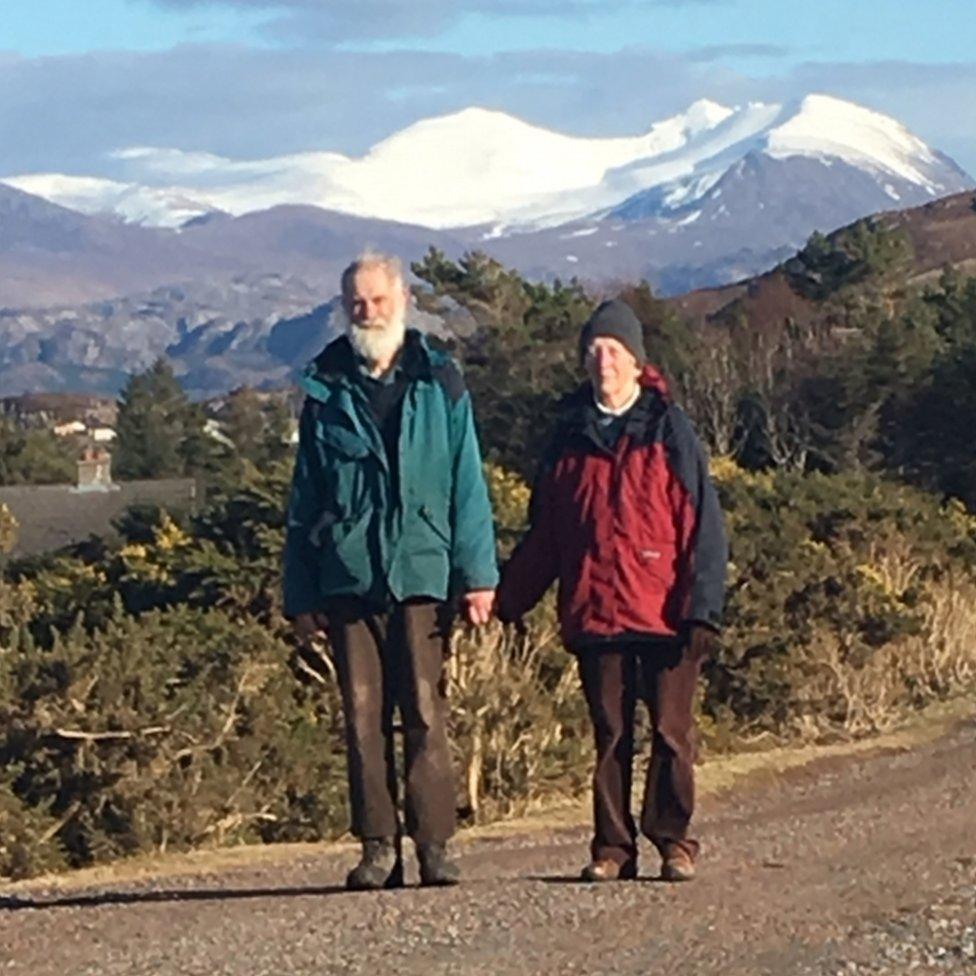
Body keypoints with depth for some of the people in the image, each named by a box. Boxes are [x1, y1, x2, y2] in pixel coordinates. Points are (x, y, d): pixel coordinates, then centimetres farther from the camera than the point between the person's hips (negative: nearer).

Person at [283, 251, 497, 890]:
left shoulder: (439, 385, 8)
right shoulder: (325, 392, 12)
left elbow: (467, 485, 6)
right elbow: (304, 499, 15)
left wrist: (477, 574, -1)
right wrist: (300, 594, 10)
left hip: (422, 573, -2)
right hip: (347, 578, 2)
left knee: (425, 712, -5)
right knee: (363, 716, 1)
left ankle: (435, 844, -1)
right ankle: (378, 848, 6)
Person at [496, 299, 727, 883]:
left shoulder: (669, 431, 2)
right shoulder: (571, 435, 12)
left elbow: (703, 525, -1)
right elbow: (543, 533, 18)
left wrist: (703, 609, -9)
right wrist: (511, 599, 13)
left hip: (664, 615, -3)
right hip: (593, 613, 3)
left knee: (672, 730, -1)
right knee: (610, 734, 6)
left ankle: (674, 841, 9)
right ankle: (613, 846, 11)